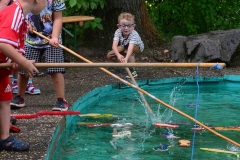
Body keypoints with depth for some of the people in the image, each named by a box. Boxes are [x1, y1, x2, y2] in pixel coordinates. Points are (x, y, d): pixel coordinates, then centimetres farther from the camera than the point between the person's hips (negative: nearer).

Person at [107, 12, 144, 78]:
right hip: (124, 46, 5)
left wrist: (126, 58, -72)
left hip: (138, 47, -5)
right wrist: (118, 55, -62)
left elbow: (130, 47, -55)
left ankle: (132, 70, -30)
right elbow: (114, 45, -43)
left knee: (129, 51, -39)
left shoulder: (134, 34, -41)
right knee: (109, 56, -10)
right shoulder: (118, 32, -31)